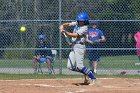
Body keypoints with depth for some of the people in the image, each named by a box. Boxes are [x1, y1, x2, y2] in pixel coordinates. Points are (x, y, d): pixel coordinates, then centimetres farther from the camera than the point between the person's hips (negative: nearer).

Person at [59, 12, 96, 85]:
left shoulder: (84, 28, -14)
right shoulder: (77, 23, 10)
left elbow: (75, 35, -21)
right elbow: (69, 24, 5)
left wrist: (65, 32, -27)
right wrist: (63, 26, -17)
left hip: (79, 47, -8)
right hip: (74, 47, 8)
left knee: (79, 66, -15)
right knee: (70, 66, 5)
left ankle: (93, 78, -7)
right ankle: (86, 73, 17)